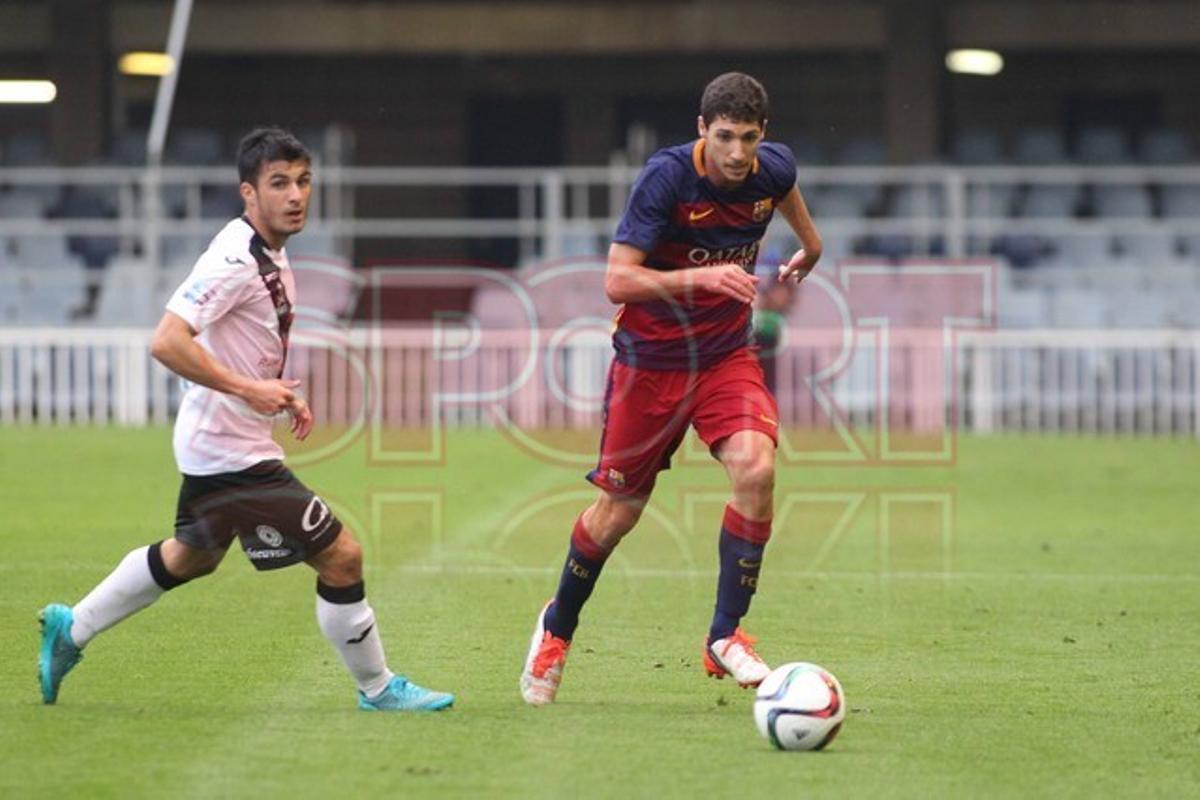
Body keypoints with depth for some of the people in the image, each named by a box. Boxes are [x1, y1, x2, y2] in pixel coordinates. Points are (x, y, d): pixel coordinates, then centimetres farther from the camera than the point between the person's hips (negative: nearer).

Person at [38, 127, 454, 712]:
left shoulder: (270, 255, 8)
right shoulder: (235, 260, -23)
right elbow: (166, 343, -31)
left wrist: (281, 393, 11)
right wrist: (249, 389, -29)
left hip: (212, 445, 11)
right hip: (233, 452, -11)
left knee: (193, 556, 30)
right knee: (340, 555, -7)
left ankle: (71, 629, 40)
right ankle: (377, 688, 7)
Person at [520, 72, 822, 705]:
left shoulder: (773, 170, -8)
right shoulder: (666, 178, -22)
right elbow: (616, 280, -27)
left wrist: (809, 246, 36)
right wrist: (704, 277, -38)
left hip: (725, 354, 3)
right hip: (650, 360, -3)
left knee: (756, 468, -23)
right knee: (619, 510, 5)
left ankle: (725, 636, -9)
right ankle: (557, 627, 33)